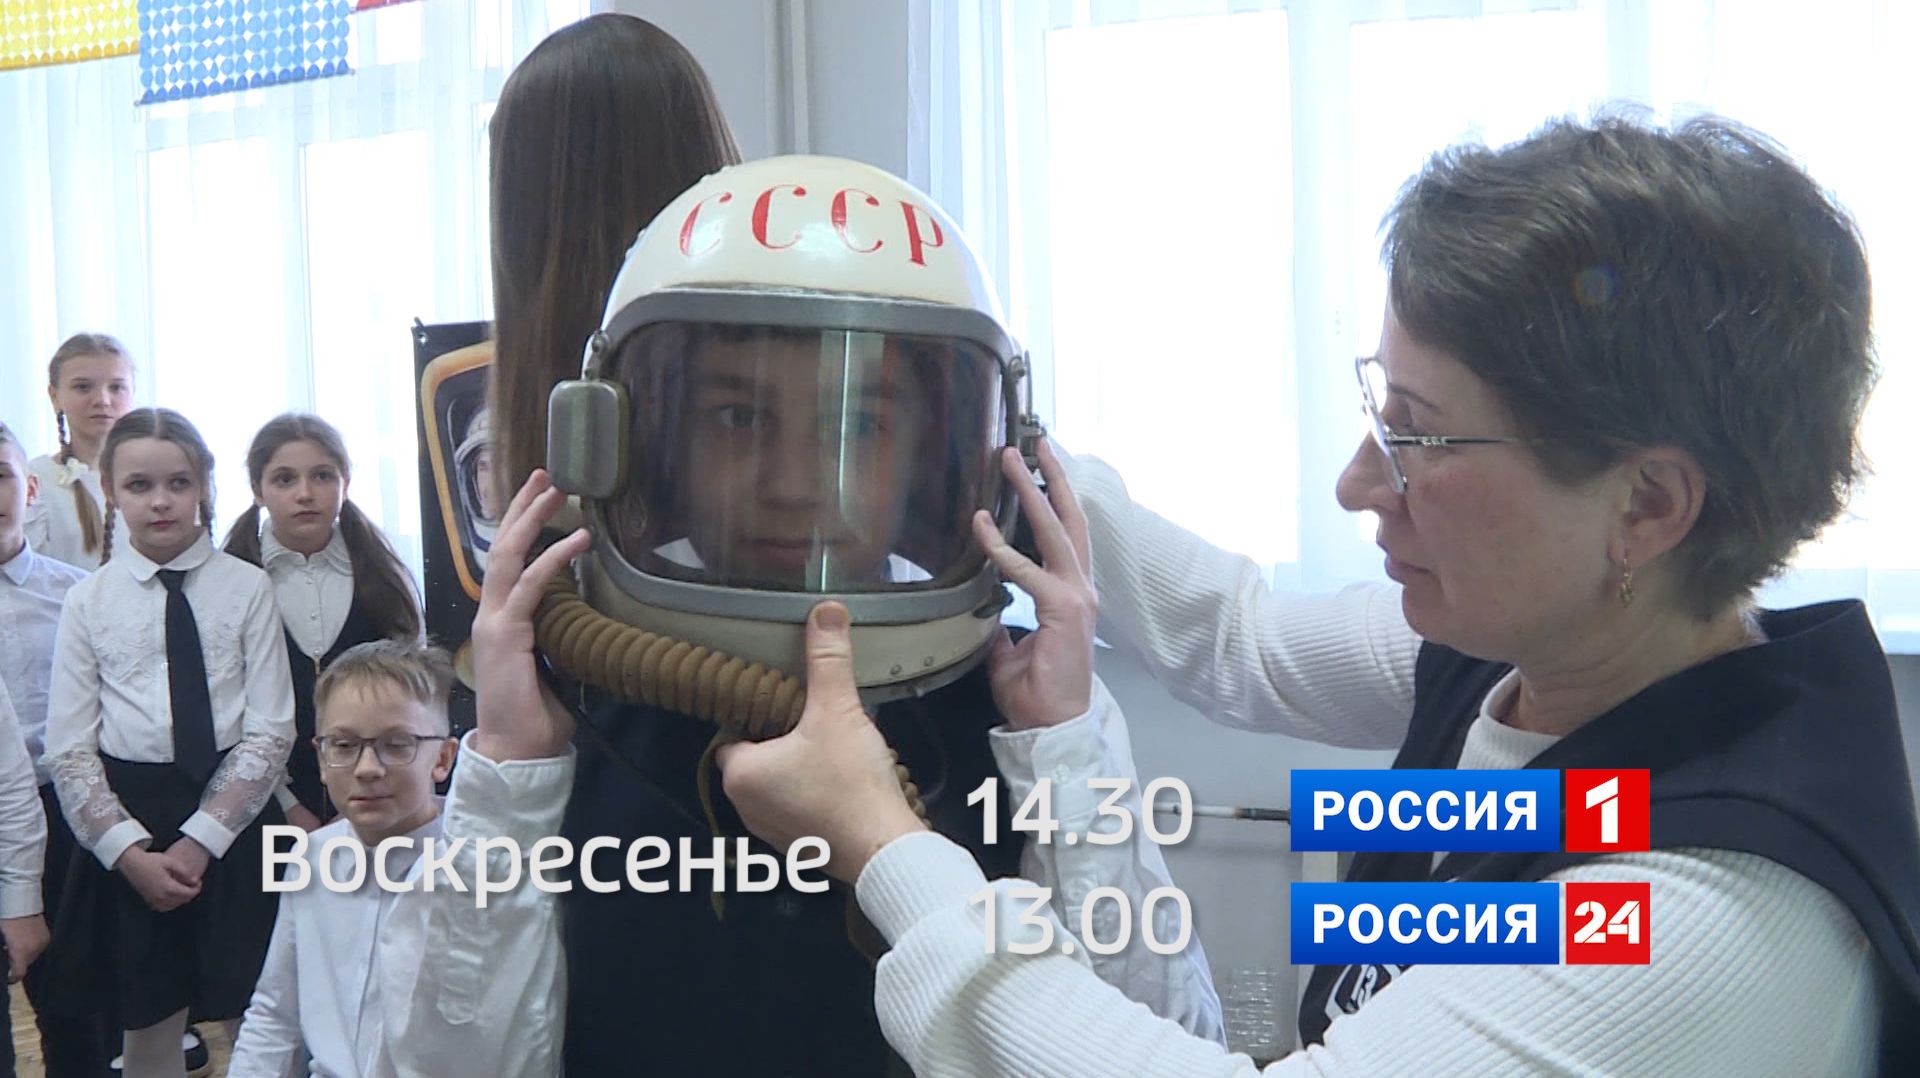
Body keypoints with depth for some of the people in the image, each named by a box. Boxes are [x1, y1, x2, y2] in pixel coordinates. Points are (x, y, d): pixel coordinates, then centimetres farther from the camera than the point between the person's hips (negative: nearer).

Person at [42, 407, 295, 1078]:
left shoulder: (247, 590, -3)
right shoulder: (89, 601, 2)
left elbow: (270, 731, -5)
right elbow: (68, 750, 1)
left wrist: (200, 839, -12)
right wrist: (132, 851, -10)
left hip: (234, 819, -1)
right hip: (126, 823, 1)